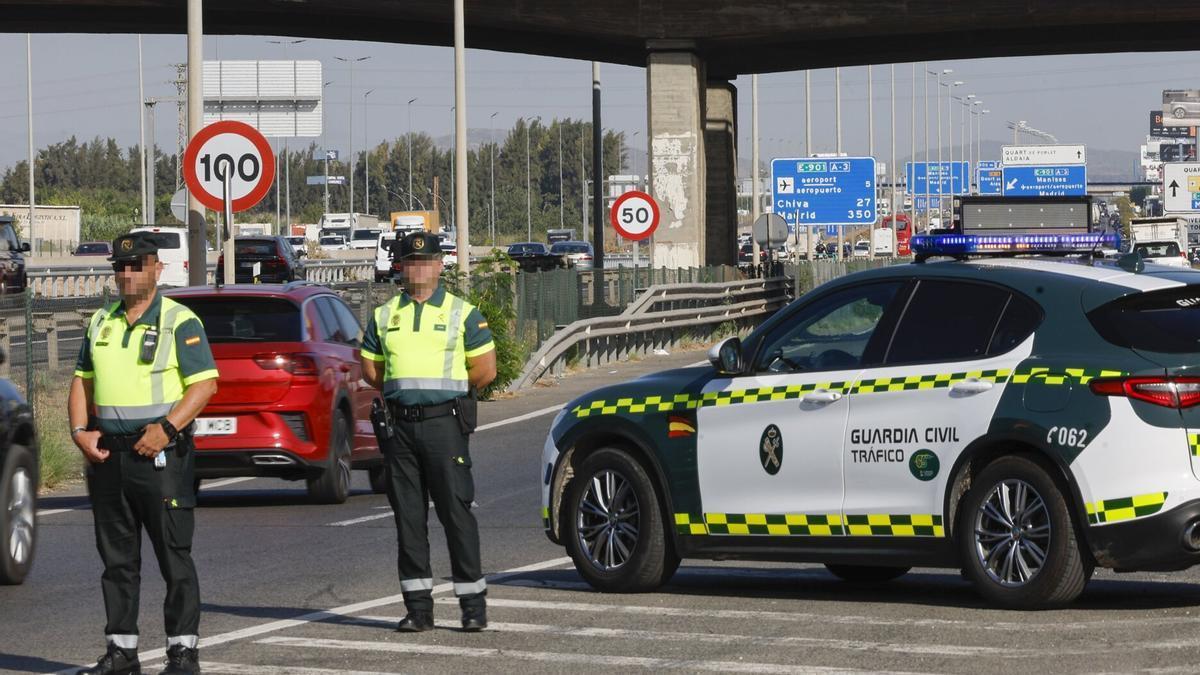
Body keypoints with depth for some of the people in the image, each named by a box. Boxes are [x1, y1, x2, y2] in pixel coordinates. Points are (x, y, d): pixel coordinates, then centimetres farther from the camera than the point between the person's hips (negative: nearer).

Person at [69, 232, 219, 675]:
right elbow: (82, 381, 19)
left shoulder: (179, 322, -4)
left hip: (160, 455, -6)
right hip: (107, 455, 6)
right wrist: (80, 430, 2)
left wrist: (166, 428, -20)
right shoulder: (100, 323, 15)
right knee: (117, 558, 9)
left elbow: (205, 384, -10)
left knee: (174, 557, -4)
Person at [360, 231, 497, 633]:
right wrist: (403, 390, 12)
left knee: (456, 511, -7)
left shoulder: (462, 313, 3)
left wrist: (446, 389, 8)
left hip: (444, 422, -4)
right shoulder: (385, 315, 13)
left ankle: (474, 605, -3)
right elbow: (370, 368, 19)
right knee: (408, 516, 4)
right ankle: (418, 607, 9)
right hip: (401, 425, 4)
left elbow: (485, 369, 3)